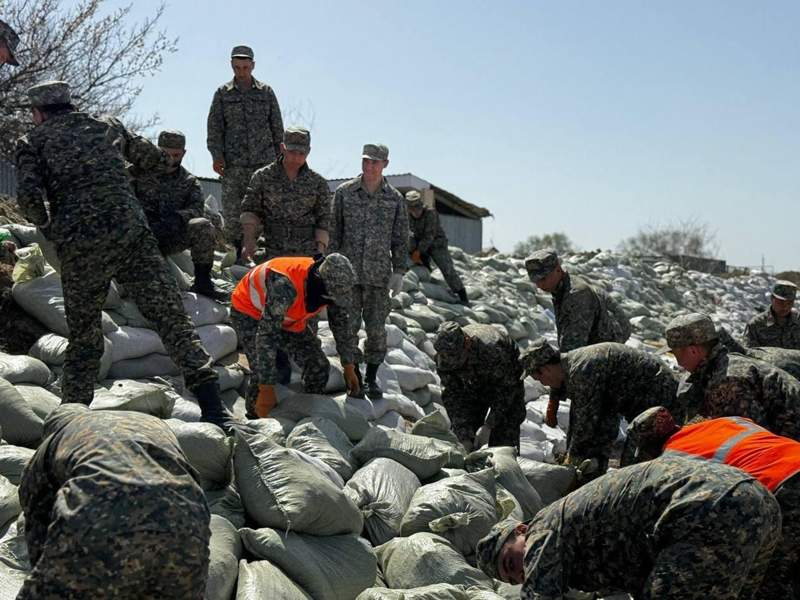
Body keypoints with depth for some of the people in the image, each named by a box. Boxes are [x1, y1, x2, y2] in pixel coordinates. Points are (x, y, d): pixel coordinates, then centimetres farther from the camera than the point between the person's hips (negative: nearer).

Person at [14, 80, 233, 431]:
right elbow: (157, 160, 33)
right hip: (132, 236, 1)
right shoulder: (108, 126, 22)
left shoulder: (32, 142, 13)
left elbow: (29, 198, -3)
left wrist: (47, 227, 16)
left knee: (83, 336, 15)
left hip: (78, 248, 0)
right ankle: (212, 408, -14)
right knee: (171, 318, -3)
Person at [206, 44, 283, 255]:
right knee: (232, 209, -1)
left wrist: (280, 157, 8)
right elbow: (214, 127, 6)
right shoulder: (222, 94, 10)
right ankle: (234, 251, 7)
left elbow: (277, 127, 12)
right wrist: (216, 155, -5)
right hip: (233, 163, 0)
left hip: (264, 160, 0)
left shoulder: (266, 92, 10)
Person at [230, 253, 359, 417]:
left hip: (287, 318, 6)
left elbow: (340, 324, -3)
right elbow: (266, 336, -43)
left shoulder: (332, 286, -21)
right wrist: (266, 390, -42)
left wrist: (349, 367, 3)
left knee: (319, 366, -1)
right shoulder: (285, 286, -44)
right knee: (263, 374, -22)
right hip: (250, 313, -6)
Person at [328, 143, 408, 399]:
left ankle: (372, 376, 17)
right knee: (348, 326, 0)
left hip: (378, 275, 0)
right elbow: (334, 231, 5)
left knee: (376, 328, 3)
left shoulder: (395, 199, 5)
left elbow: (400, 239, 8)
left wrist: (398, 272, 1)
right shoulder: (344, 192, 3)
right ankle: (354, 373, 16)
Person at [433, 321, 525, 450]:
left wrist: (489, 425, -27)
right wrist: (464, 436, -28)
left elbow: (506, 388, -28)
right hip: (473, 384, 4)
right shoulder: (443, 355, -27)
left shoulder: (492, 350, -42)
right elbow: (451, 396, -21)